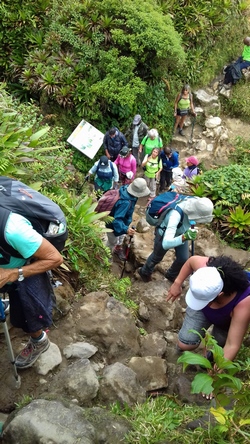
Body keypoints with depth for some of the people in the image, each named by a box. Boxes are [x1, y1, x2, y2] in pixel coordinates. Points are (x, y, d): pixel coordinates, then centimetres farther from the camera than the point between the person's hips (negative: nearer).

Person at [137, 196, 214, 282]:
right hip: (165, 234, -5)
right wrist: (185, 237, -67)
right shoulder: (175, 215, -49)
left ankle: (171, 275, 43)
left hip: (180, 233, 5)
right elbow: (166, 244, -54)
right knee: (157, 257, 21)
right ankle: (144, 272, 54)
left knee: (184, 259, 10)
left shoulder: (195, 202, -31)